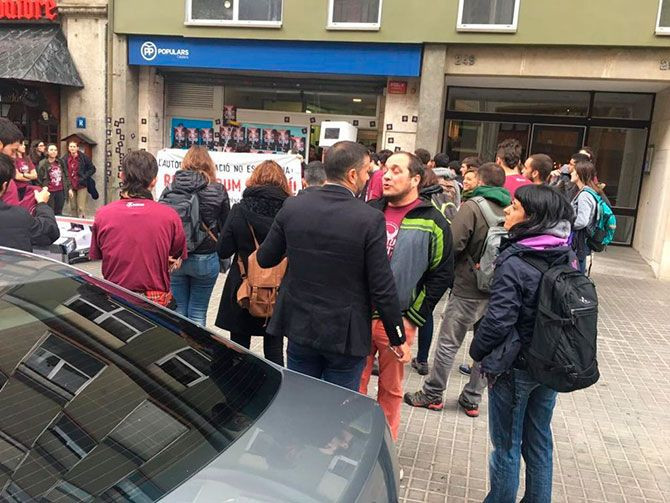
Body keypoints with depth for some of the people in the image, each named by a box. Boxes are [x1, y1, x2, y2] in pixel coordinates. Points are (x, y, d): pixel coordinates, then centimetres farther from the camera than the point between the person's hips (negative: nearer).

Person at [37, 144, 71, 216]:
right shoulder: (43, 164, -6)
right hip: (49, 192, -4)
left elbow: (66, 176, 14)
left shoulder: (61, 162, 8)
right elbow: (39, 179, -5)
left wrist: (69, 188, 10)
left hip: (60, 191, 4)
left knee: (59, 212, 11)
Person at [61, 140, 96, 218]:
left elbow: (92, 169, -1)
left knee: (81, 208, -8)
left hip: (81, 185, -4)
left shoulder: (83, 157, -5)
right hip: (70, 186, 4)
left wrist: (84, 177, -10)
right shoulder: (65, 158, 3)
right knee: (72, 207, 11)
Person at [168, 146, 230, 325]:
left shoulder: (171, 189, -2)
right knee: (198, 314, 8)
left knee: (177, 311, 12)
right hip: (205, 258, -1)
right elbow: (226, 227, 2)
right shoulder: (218, 190, -4)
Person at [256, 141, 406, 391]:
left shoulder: (292, 207, -7)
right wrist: (397, 338, -1)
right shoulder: (371, 219, -17)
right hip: (345, 334, -3)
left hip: (300, 326, 3)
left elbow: (265, 259, 3)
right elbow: (382, 288, -14)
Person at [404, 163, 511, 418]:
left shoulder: (472, 207, -13)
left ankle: (432, 394, 17)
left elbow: (453, 245, -19)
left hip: (468, 289, -5)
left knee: (448, 343, 6)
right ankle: (472, 399, 26)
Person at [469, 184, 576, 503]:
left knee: (506, 446, 11)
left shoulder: (514, 263, -23)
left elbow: (498, 320, -25)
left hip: (514, 368, -6)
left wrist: (477, 352, -8)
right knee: (539, 441, 21)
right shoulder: (568, 258, -3)